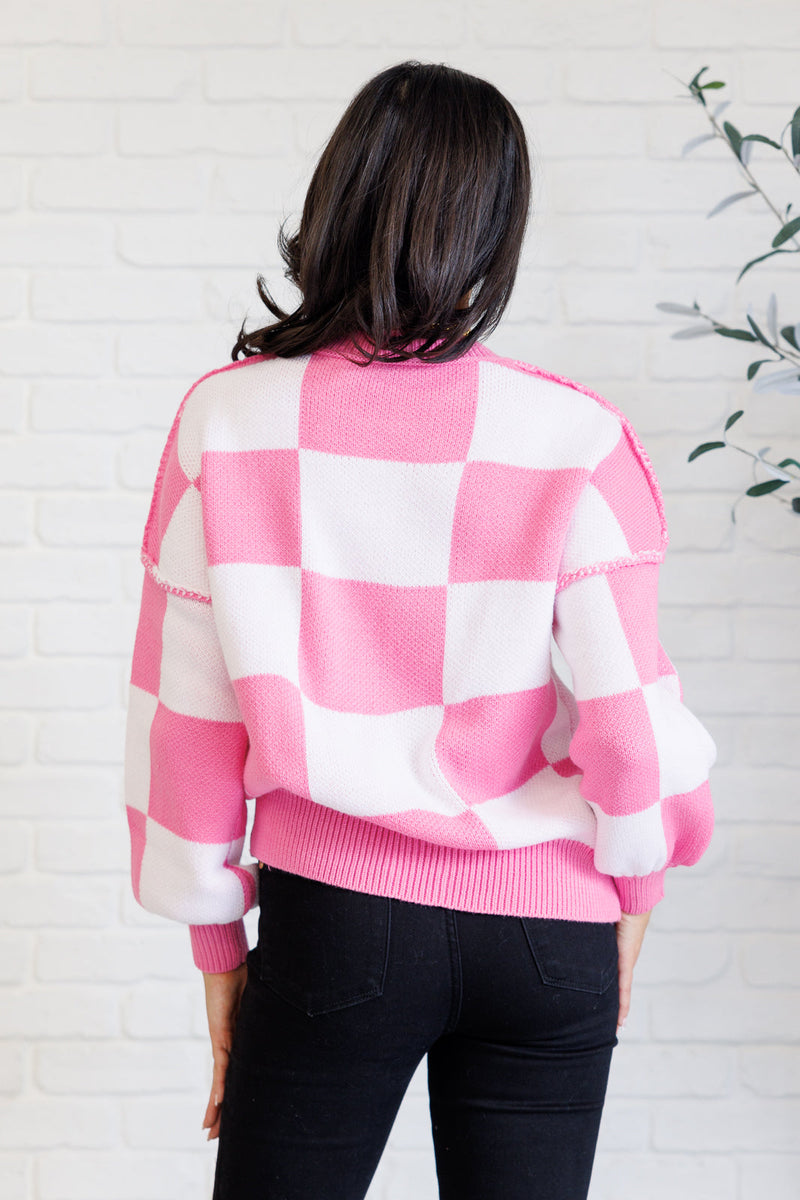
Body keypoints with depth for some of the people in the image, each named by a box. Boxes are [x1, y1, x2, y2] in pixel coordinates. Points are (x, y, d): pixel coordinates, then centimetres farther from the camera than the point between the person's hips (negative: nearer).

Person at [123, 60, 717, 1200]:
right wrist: (634, 888, 11)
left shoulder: (226, 423, -7)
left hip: (335, 922, 0)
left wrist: (216, 939, 8)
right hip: (545, 934, 1)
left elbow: (184, 715, -3)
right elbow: (628, 713, -8)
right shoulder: (578, 439, -10)